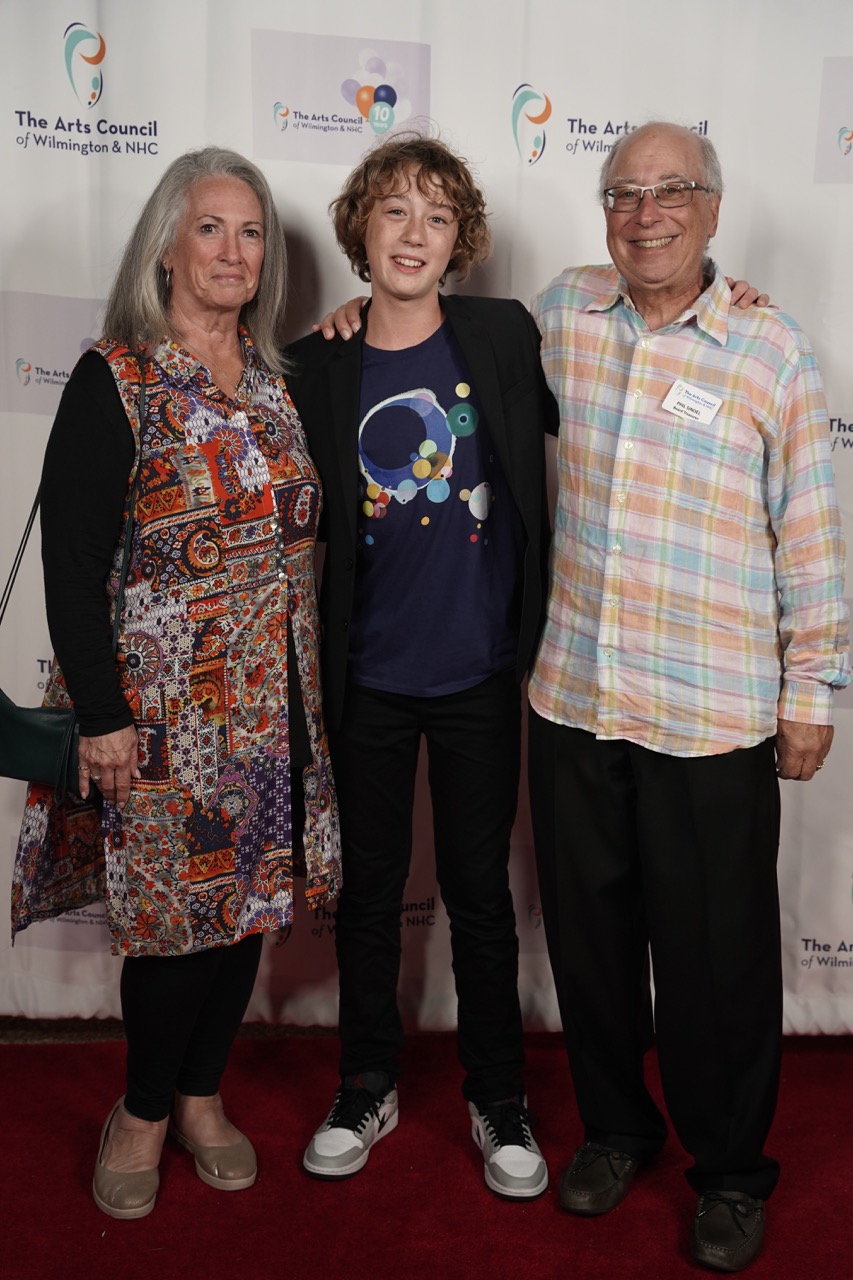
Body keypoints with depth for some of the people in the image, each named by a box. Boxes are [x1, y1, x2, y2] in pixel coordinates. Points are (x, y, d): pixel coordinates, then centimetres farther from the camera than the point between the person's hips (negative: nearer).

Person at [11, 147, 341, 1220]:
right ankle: (144, 1113, 28)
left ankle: (201, 1096, 34)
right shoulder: (113, 382, -8)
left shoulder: (281, 376, 9)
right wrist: (101, 716, -14)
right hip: (163, 707, -5)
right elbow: (71, 564, -11)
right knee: (175, 910, 2)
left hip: (272, 703, 6)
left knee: (249, 897, 13)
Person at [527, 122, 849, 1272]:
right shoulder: (562, 311, 5)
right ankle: (615, 1125, 39)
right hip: (573, 700, 4)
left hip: (713, 720, -3)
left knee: (716, 954, 7)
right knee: (589, 929, 16)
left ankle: (732, 1168, 30)